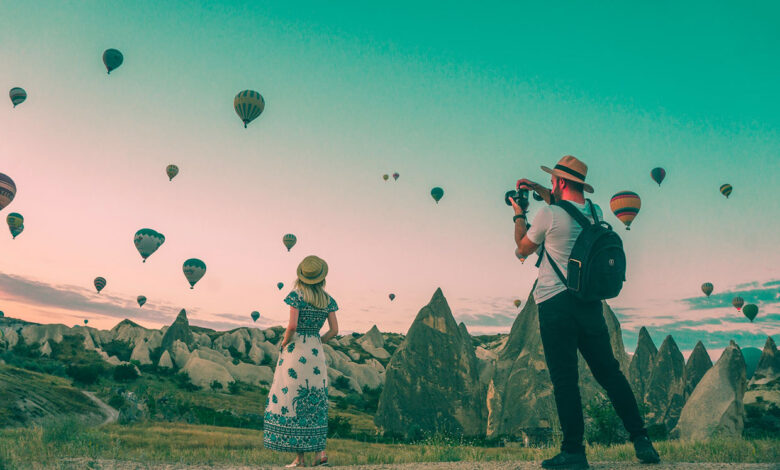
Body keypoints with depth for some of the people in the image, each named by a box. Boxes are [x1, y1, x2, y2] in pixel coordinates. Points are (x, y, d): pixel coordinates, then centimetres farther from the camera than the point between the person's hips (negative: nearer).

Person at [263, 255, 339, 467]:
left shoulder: (296, 295, -8)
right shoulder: (328, 300, 5)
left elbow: (292, 325, -18)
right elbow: (334, 330, 4)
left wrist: (284, 343, -1)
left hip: (295, 350, -4)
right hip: (316, 352, 5)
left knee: (292, 400, 3)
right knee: (314, 402, 13)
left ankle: (299, 458, 5)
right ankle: (320, 452, 7)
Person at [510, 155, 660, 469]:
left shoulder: (548, 214, -12)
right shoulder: (595, 213, 6)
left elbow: (522, 250, 2)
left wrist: (519, 215, 16)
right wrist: (540, 191, 27)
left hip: (555, 304, -6)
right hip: (590, 302, 6)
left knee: (564, 379, 0)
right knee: (610, 373, 13)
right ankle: (640, 439, 17)